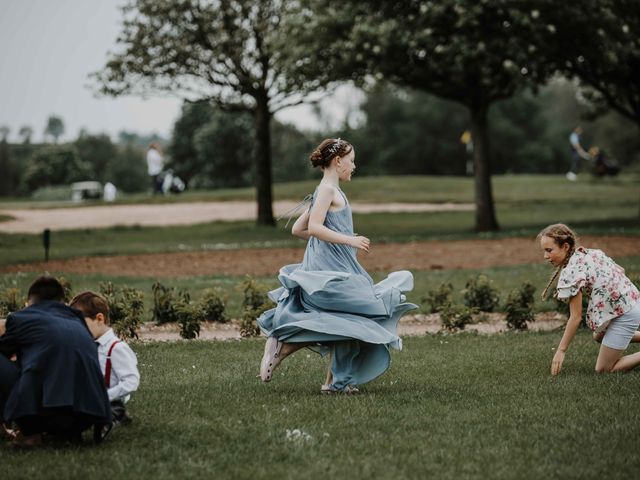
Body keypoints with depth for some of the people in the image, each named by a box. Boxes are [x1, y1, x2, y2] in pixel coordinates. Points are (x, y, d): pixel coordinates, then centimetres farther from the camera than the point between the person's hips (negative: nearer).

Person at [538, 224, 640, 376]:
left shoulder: (571, 271, -20)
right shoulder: (592, 252, 4)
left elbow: (576, 317, -18)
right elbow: (620, 271, 11)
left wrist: (561, 350, -13)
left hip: (624, 315, -9)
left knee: (603, 369, 1)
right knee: (598, 337, 34)